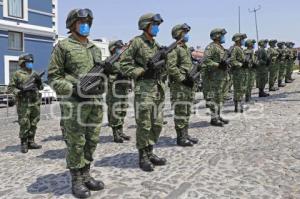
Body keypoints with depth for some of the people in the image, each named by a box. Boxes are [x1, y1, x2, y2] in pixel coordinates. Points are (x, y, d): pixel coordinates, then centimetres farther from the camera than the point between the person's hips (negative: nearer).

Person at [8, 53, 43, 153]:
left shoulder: (35, 73, 14)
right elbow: (10, 87, -1)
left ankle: (31, 142, 18)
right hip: (24, 104, -5)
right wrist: (19, 92, -17)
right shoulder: (17, 74, 0)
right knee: (24, 125, -3)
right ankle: (24, 144, 9)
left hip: (35, 103, 5)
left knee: (33, 124, 8)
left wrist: (39, 81, -3)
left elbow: (41, 87, 17)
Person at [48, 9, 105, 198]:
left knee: (92, 141, 10)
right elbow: (53, 76, -4)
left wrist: (102, 84, 3)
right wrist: (72, 90, -15)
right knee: (76, 143, 1)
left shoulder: (95, 48, 16)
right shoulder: (63, 46, -1)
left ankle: (86, 176, 25)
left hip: (96, 101, 6)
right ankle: (77, 181, 15)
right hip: (74, 102, -6)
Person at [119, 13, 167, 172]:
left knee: (157, 124, 9)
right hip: (144, 89, -7)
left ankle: (150, 153, 23)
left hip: (159, 89, 7)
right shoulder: (137, 42, -4)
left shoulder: (157, 45, 17)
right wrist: (142, 72, -16)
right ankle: (143, 157, 10)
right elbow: (124, 64, -9)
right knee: (144, 125, -3)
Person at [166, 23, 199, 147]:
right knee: (180, 112, -4)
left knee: (187, 111, 12)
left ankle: (185, 135, 21)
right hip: (179, 86, -9)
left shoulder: (186, 48, 20)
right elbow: (171, 67, -20)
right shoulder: (174, 48, -10)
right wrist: (183, 79, -19)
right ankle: (180, 138, 3)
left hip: (188, 85, 9)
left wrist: (193, 79, 13)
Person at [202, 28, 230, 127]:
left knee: (220, 98, 13)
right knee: (214, 98, -5)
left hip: (222, 77, 10)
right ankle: (214, 118, 1)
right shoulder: (211, 47, -11)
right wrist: (218, 65, -24)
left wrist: (226, 64, 9)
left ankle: (218, 116, 22)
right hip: (214, 77, -10)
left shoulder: (221, 47, 19)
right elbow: (206, 61, -22)